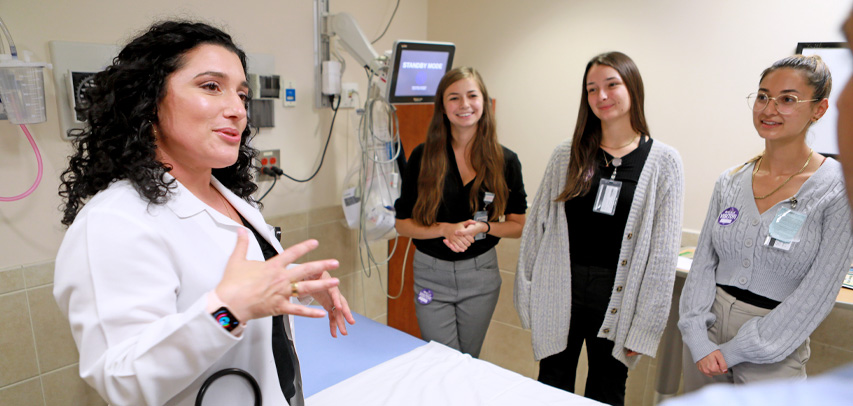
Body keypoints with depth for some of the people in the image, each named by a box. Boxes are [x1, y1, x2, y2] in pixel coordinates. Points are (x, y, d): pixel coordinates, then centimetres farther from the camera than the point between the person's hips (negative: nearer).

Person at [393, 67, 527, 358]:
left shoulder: (505, 161, -4)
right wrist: (445, 229, -20)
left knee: (470, 362, 19)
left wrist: (482, 227, -16)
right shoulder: (423, 157, -7)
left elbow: (518, 225, 2)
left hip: (480, 273, 2)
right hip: (431, 272, -1)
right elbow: (403, 224, -4)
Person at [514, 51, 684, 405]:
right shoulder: (567, 154, 3)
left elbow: (663, 254, -5)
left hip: (617, 299, -1)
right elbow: (537, 224, 5)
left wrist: (646, 325, -7)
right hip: (558, 295, 2)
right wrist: (526, 293, 3)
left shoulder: (663, 162, -3)